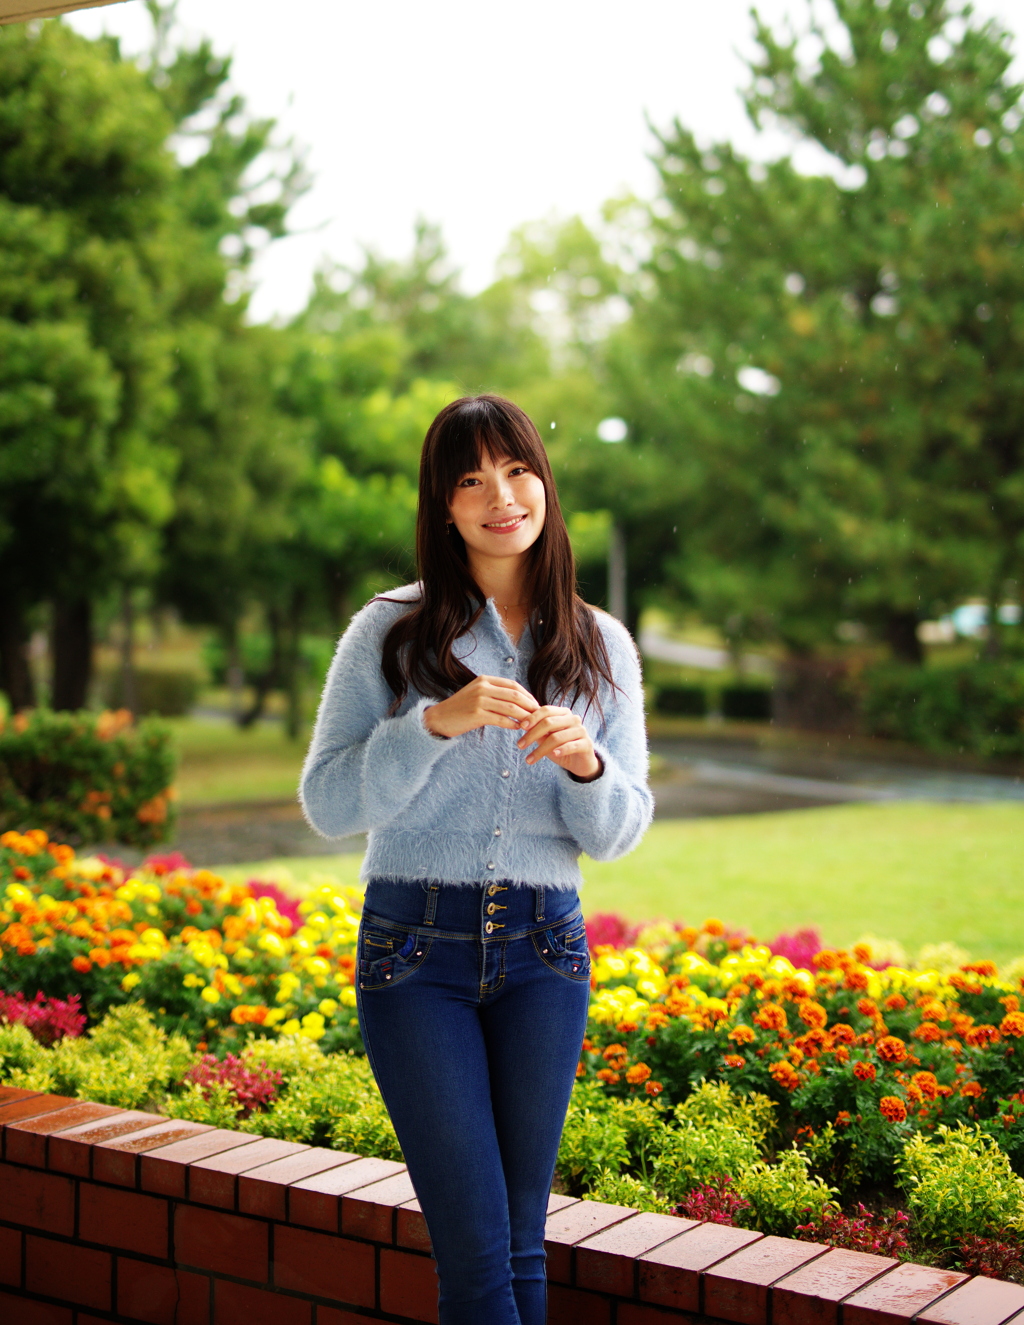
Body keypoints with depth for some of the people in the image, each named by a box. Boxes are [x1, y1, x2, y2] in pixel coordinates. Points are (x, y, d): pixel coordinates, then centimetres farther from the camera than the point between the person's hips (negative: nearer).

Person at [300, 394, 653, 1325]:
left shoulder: (602, 647, 8)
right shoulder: (389, 634, 1)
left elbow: (618, 833, 8)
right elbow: (326, 806, -5)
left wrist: (585, 764, -14)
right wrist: (435, 723, -19)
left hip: (544, 950, 3)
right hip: (416, 947, -2)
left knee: (522, 1242, 8)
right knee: (476, 1249, -4)